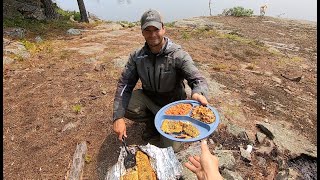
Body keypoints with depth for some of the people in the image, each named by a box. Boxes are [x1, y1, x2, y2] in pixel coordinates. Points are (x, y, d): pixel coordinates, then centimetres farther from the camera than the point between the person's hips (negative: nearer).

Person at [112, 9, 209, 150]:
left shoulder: (179, 55, -22)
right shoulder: (137, 56, -12)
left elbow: (198, 80, -27)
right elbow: (124, 84, -15)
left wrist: (198, 93, -54)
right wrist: (118, 117, -26)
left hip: (173, 102, -2)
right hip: (148, 98, 3)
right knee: (125, 106, -24)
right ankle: (153, 122, 5)